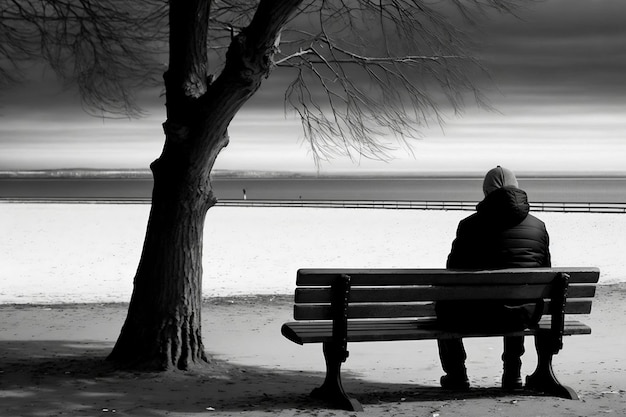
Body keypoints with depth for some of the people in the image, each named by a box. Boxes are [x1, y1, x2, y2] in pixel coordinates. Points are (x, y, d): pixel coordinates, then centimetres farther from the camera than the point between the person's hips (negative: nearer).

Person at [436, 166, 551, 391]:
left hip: (479, 317, -3)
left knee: (444, 306, 29)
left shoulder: (470, 225, -8)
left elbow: (453, 271, -2)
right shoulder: (538, 226, 3)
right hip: (526, 316, 3)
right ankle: (512, 374, 41)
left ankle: (457, 375, 31)